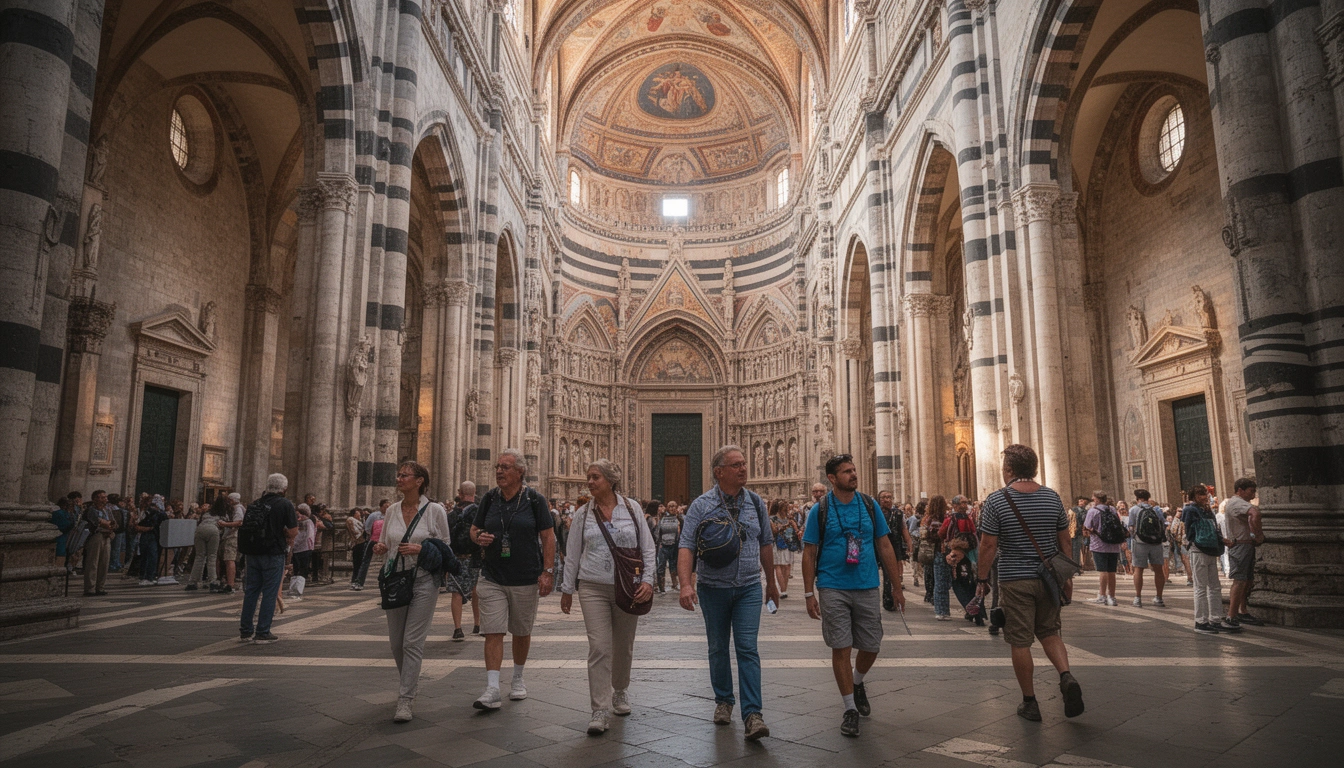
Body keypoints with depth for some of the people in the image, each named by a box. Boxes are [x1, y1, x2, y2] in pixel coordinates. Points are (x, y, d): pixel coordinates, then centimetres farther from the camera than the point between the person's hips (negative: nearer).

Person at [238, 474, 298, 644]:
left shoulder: (255, 503, 10)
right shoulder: (285, 504, -9)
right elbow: (293, 531, -13)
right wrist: (287, 537, 10)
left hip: (252, 553, 6)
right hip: (273, 554, -6)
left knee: (251, 591, 14)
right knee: (269, 593, 1)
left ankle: (245, 631, 20)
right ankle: (263, 633, 3)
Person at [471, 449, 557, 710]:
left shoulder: (534, 500, -5)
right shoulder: (490, 499, 4)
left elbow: (548, 536, -4)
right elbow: (474, 529, 14)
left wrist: (548, 572, -11)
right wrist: (479, 537, -10)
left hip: (526, 580, -1)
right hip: (492, 578, 2)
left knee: (522, 632, 12)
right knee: (493, 632, -6)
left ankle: (518, 678, 32)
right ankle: (492, 689, -4)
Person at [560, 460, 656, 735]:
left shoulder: (632, 508, 2)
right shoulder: (583, 514, 4)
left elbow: (647, 548, 3)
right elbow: (573, 554, 10)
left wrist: (647, 580, -6)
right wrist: (567, 589, 11)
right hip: (593, 588, 0)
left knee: (624, 648, 13)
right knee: (599, 648, -9)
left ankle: (620, 692, 38)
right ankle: (599, 712, -2)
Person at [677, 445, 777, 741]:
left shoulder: (755, 502, 3)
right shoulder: (701, 506, -8)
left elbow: (765, 544, 13)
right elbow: (686, 547, -14)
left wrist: (771, 582, 18)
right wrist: (686, 584, -27)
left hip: (749, 587, 1)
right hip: (713, 588, -1)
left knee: (748, 648, -7)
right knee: (718, 648, 13)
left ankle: (752, 715, -5)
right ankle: (723, 701, 32)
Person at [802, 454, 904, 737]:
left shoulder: (869, 506, 4)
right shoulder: (820, 510, -4)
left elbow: (885, 547, 9)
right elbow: (809, 553, -1)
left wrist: (896, 586, 8)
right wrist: (809, 593, -6)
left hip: (868, 588, 3)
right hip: (833, 589, -3)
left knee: (871, 647, 9)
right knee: (841, 649, 0)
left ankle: (857, 683, 40)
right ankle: (850, 708, 15)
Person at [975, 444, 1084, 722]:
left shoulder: (996, 500, -11)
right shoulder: (1052, 497, 1)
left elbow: (988, 546, -11)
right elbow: (1065, 542, 7)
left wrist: (982, 579, -1)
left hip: (1014, 581, -4)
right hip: (1048, 578, 4)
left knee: (1020, 642, 5)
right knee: (1049, 632, 20)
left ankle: (1029, 702, 13)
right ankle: (1066, 676, -3)